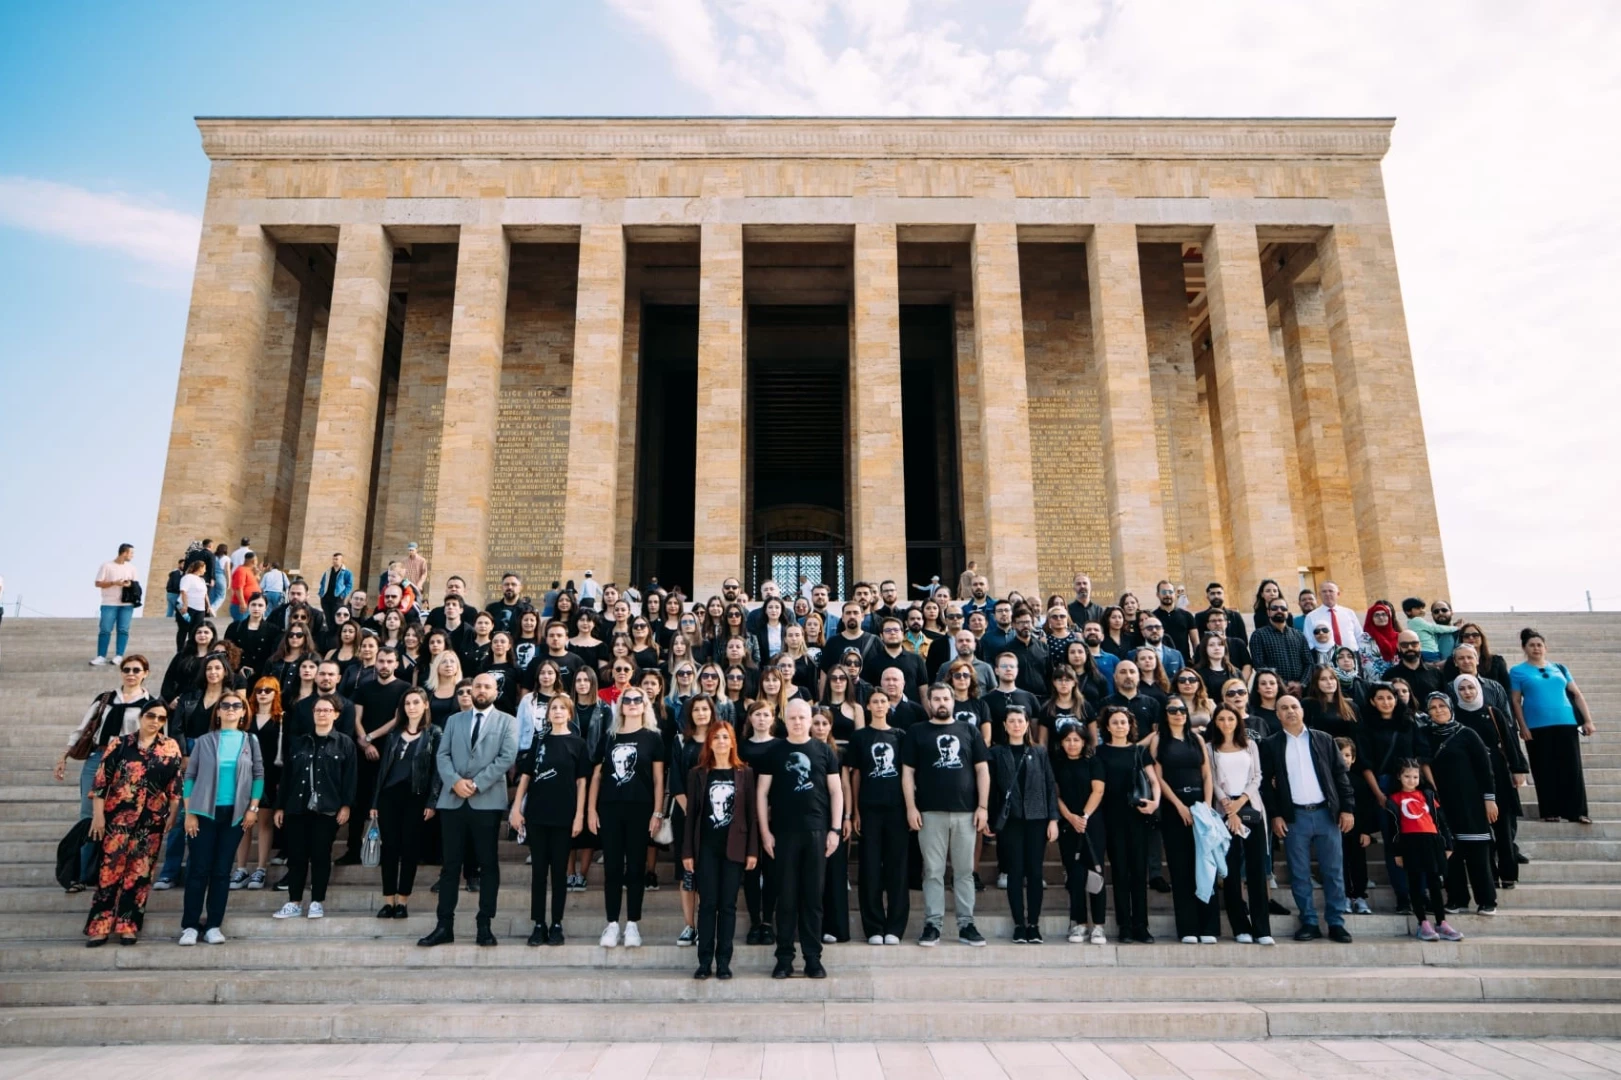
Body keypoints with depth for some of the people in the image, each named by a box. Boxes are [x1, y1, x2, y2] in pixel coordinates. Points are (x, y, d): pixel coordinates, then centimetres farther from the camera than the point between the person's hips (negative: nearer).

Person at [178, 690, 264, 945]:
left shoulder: (250, 741, 6)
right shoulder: (204, 741, 3)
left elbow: (258, 775, 5)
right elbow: (189, 776, 2)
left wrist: (253, 808, -3)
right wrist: (189, 813, -5)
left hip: (236, 813, 1)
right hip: (205, 811, -1)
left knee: (223, 871, 4)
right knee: (199, 869, -1)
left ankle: (214, 926, 10)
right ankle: (190, 926, 7)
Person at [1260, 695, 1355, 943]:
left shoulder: (1323, 739, 8)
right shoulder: (1270, 744, 3)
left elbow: (1340, 774, 7)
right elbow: (1266, 782, 2)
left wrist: (1347, 808, -1)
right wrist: (1274, 815, -4)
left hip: (1326, 813, 1)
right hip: (1293, 817, -1)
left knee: (1333, 871, 4)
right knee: (1300, 873, 3)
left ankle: (1336, 923, 12)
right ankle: (1309, 923, 12)